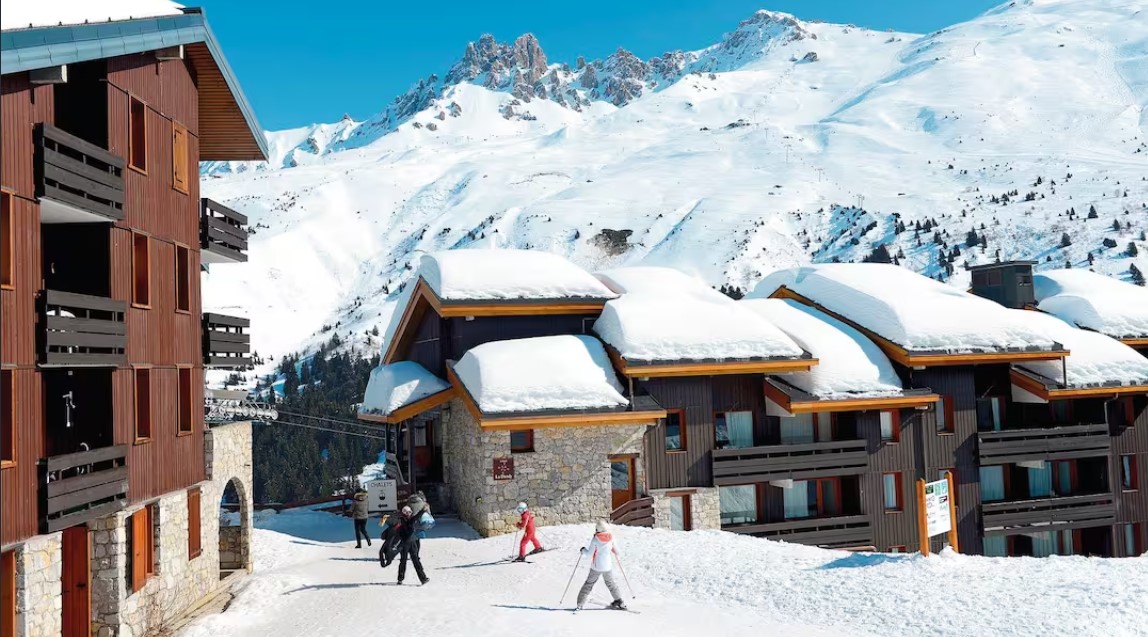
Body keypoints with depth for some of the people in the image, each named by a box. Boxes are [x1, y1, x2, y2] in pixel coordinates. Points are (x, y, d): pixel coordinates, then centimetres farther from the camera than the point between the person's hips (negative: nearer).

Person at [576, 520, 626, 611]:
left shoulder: (595, 540, -14)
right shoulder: (611, 538, -6)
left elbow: (590, 554, -12)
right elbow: (616, 551, 4)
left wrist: (583, 550, 7)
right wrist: (615, 552, 27)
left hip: (596, 567, -2)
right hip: (608, 566, 2)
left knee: (589, 584, 9)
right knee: (611, 583, 21)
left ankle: (580, 604, 6)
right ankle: (620, 602, 20)